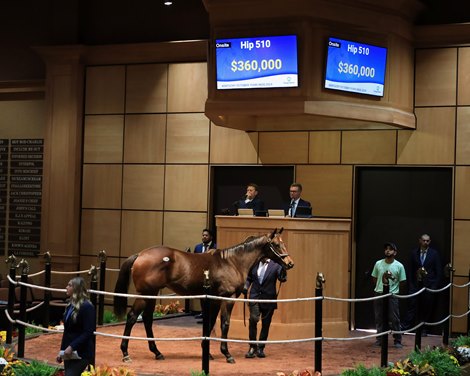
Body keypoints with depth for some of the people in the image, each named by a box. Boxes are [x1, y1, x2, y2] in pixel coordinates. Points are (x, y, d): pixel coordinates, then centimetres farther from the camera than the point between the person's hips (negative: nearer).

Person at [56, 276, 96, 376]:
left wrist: (72, 347, -24)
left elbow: (88, 333, -19)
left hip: (81, 354, -8)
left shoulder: (87, 307, -13)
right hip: (69, 353, 8)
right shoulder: (70, 306, 13)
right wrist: (61, 351, 16)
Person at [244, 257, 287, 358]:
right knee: (253, 319, -18)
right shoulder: (254, 264, 6)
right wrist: (246, 287, 2)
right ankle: (252, 347, -6)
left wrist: (283, 269, -33)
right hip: (255, 297, 1)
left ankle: (260, 348, 23)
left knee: (265, 325, 8)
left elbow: (282, 278, -14)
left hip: (268, 299, 0)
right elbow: (249, 278, 19)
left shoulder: (275, 265, -3)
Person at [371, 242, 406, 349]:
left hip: (392, 295, -3)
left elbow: (402, 283, 0)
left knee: (395, 319, -1)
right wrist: (380, 287, 1)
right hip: (379, 294, 3)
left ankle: (397, 341, 7)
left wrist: (393, 289, -5)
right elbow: (374, 279, 12)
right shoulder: (378, 264, 3)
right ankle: (380, 339, 20)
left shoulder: (399, 266, -4)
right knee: (379, 318, 9)